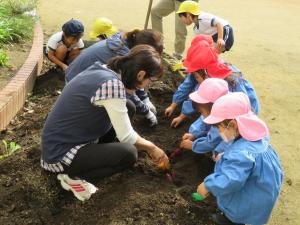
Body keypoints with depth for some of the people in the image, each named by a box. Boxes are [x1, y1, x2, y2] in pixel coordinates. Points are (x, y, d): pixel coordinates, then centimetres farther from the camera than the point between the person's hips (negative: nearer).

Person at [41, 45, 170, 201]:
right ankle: (73, 177, -3)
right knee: (128, 154, -19)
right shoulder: (112, 84, -26)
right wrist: (152, 148, 1)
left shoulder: (103, 71, 1)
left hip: (59, 142, 9)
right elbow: (126, 136, -18)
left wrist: (147, 146, 17)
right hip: (59, 154, -9)